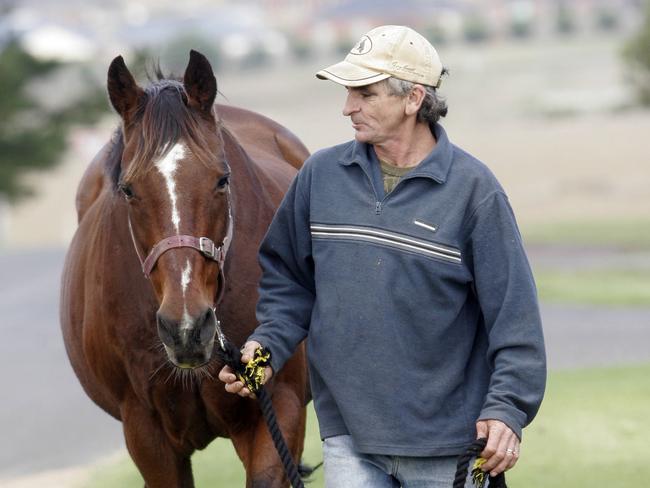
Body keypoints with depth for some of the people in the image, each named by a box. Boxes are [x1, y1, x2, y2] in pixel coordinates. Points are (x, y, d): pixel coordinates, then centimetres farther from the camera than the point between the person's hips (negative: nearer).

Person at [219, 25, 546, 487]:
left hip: (446, 443, -2)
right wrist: (266, 345, -1)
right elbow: (288, 278, 16)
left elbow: (514, 311, -8)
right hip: (349, 437, 3)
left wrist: (507, 409, -18)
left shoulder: (472, 188, -7)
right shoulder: (321, 175, 4)